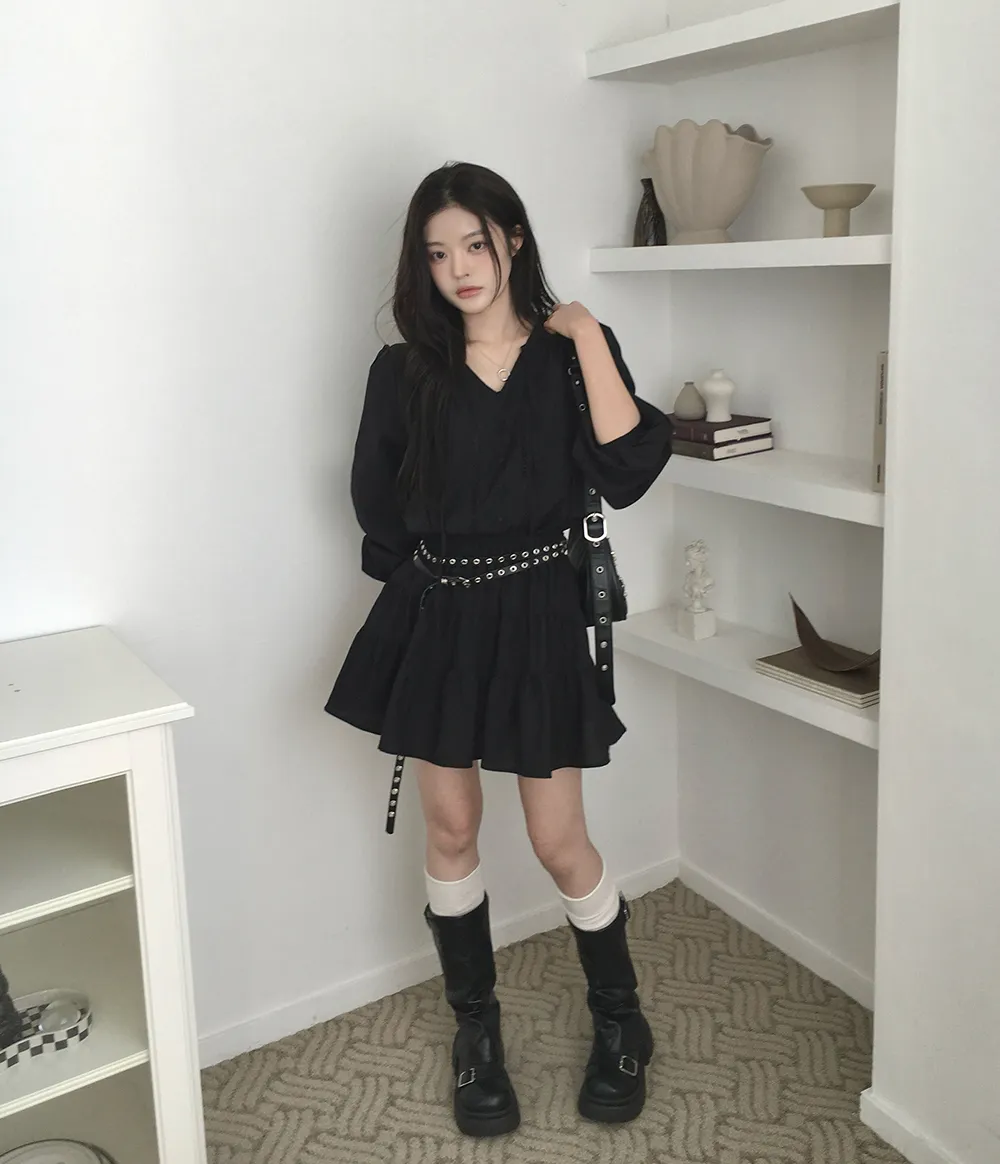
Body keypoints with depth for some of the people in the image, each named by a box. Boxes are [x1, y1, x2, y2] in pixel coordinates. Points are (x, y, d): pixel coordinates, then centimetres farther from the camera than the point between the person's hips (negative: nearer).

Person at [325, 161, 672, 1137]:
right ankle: (476, 1031, 32)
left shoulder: (572, 354, -2)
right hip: (438, 619, 2)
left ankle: (621, 1022, 30)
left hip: (541, 617, -2)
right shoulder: (405, 371, 0)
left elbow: (626, 475, -17)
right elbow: (375, 502, 7)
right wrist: (450, 571, 3)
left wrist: (587, 337, -16)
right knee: (450, 828, 11)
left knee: (559, 841, 3)